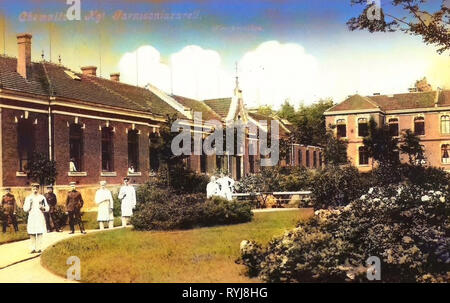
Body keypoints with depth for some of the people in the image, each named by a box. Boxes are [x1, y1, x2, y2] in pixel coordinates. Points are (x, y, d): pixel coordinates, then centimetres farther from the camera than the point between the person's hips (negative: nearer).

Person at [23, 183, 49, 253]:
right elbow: (25, 209, 6)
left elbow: (47, 208, 9)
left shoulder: (42, 197, 6)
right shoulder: (28, 198, 9)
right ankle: (33, 248, 6)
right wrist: (29, 205, -12)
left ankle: (39, 248, -2)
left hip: (40, 217, -1)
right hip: (31, 217, 1)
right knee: (32, 234, -1)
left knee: (40, 233, -6)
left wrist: (43, 208, -12)